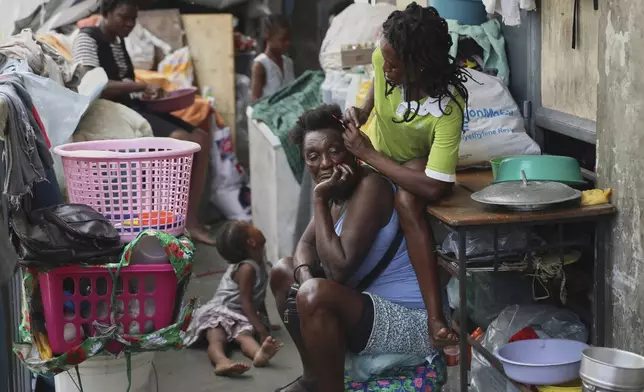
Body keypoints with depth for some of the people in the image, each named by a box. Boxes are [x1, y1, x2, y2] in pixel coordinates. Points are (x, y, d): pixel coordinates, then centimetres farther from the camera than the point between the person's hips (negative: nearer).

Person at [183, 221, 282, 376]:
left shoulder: (258, 263, 11)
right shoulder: (247, 268, -19)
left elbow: (258, 297, 22)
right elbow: (246, 302, -21)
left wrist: (265, 322, 27)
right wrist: (261, 328, -27)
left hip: (240, 317, 6)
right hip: (220, 313, -6)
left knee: (244, 335, -29)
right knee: (216, 339, -35)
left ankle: (259, 353, -65)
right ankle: (222, 362, -71)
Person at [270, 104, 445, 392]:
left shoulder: (370, 186, -21)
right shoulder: (339, 189, 7)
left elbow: (339, 269, -27)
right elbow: (305, 246, 12)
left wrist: (320, 200, -22)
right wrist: (305, 275, -11)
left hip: (412, 322, -11)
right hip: (373, 303, 11)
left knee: (315, 294, -32)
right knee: (283, 272, 16)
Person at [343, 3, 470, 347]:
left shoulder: (448, 108, -38)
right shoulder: (383, 59, -25)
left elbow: (433, 188, -40)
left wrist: (368, 154, -36)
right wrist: (361, 114, -17)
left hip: (417, 164, -6)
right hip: (371, 147, 6)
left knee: (407, 202, -37)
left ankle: (435, 318, -42)